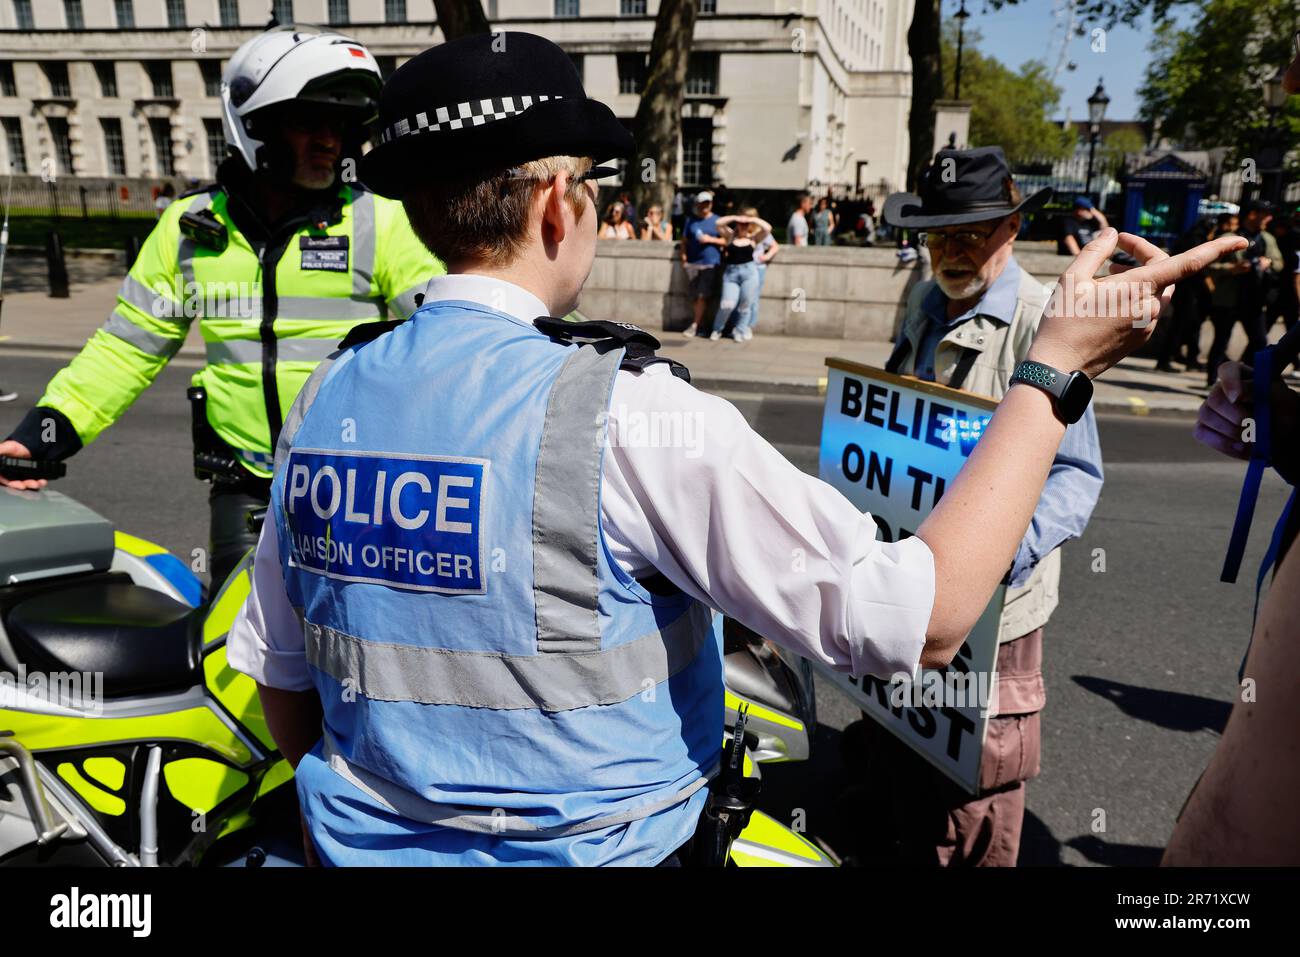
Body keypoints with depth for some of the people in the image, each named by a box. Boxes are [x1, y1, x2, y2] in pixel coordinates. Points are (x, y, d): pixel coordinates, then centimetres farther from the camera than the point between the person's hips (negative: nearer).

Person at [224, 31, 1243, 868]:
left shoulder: (327, 395, -5)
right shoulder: (620, 408, -26)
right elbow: (921, 619, -25)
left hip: (367, 841, 6)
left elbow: (276, 664, 5)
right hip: (592, 843, -5)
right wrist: (1057, 368, -16)